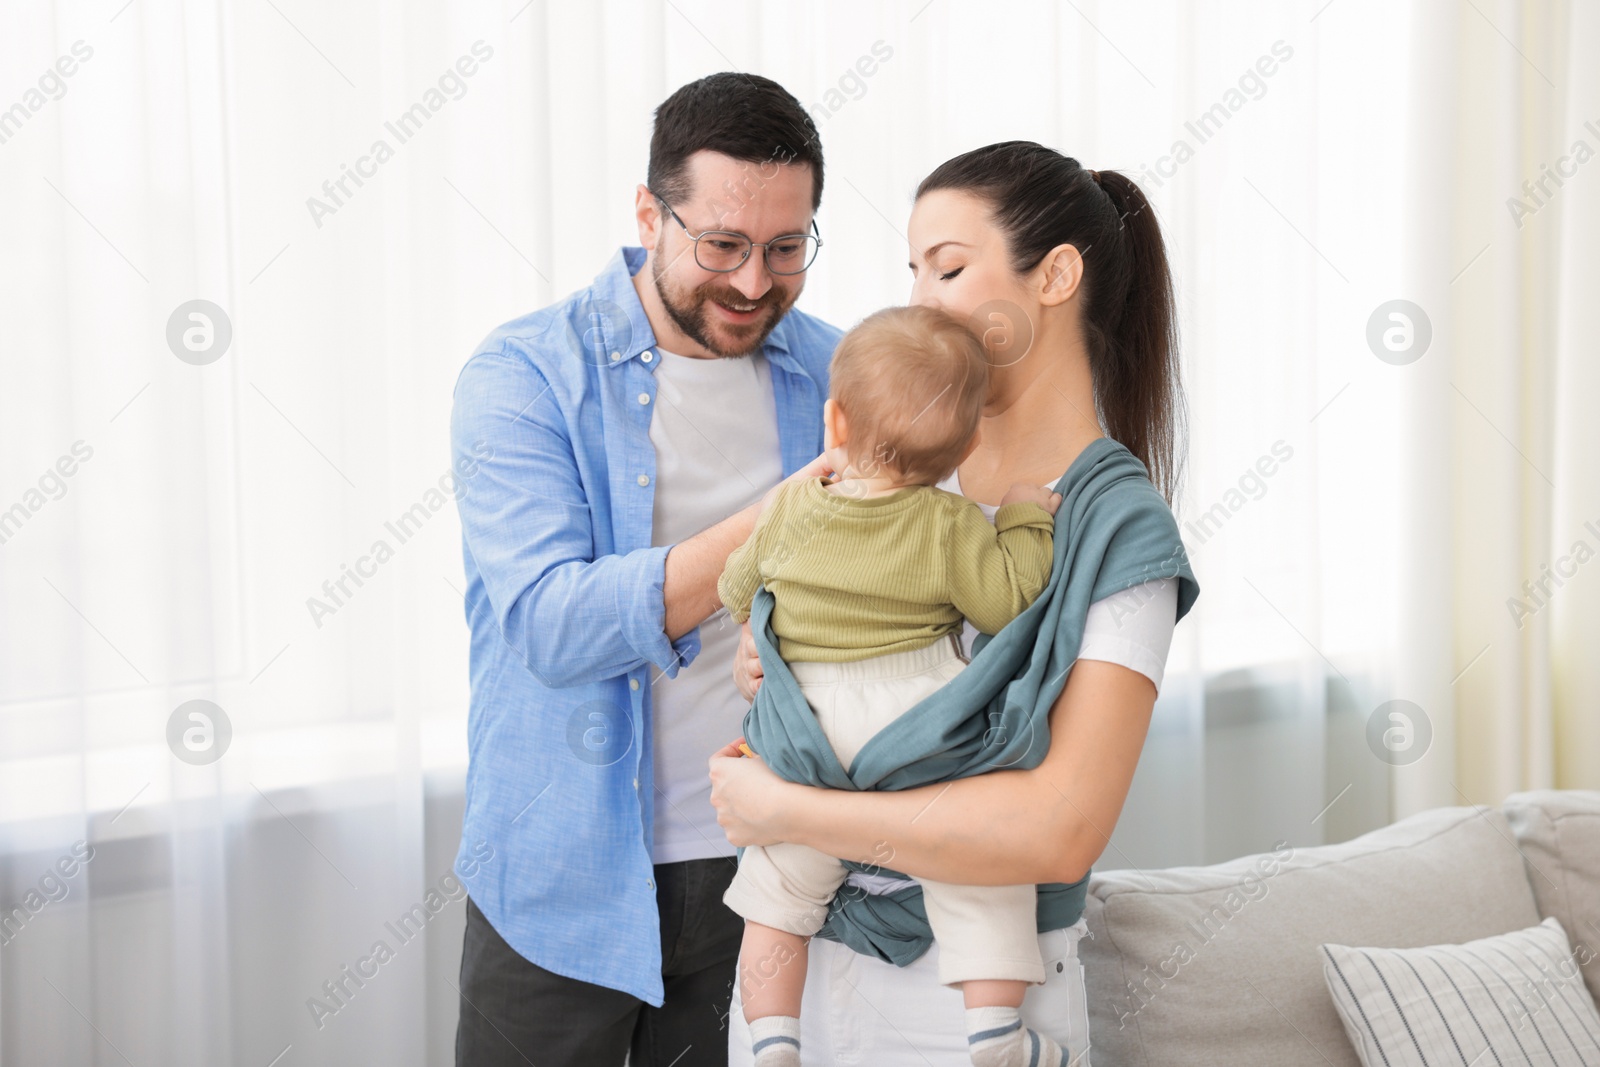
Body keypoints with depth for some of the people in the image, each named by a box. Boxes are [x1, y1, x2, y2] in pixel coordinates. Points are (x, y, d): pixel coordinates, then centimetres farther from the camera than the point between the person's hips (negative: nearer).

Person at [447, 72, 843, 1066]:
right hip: (566, 879, -2)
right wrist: (765, 530, -31)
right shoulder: (522, 375, -9)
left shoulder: (836, 376, 2)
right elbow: (549, 624, -22)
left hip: (759, 871, 3)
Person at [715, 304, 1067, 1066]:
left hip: (814, 729, 2)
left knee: (777, 888, 14)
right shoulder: (951, 524, -8)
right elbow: (1005, 602, -7)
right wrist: (1023, 520, 5)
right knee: (984, 875, 9)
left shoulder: (792, 507, 3)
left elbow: (736, 589, 16)